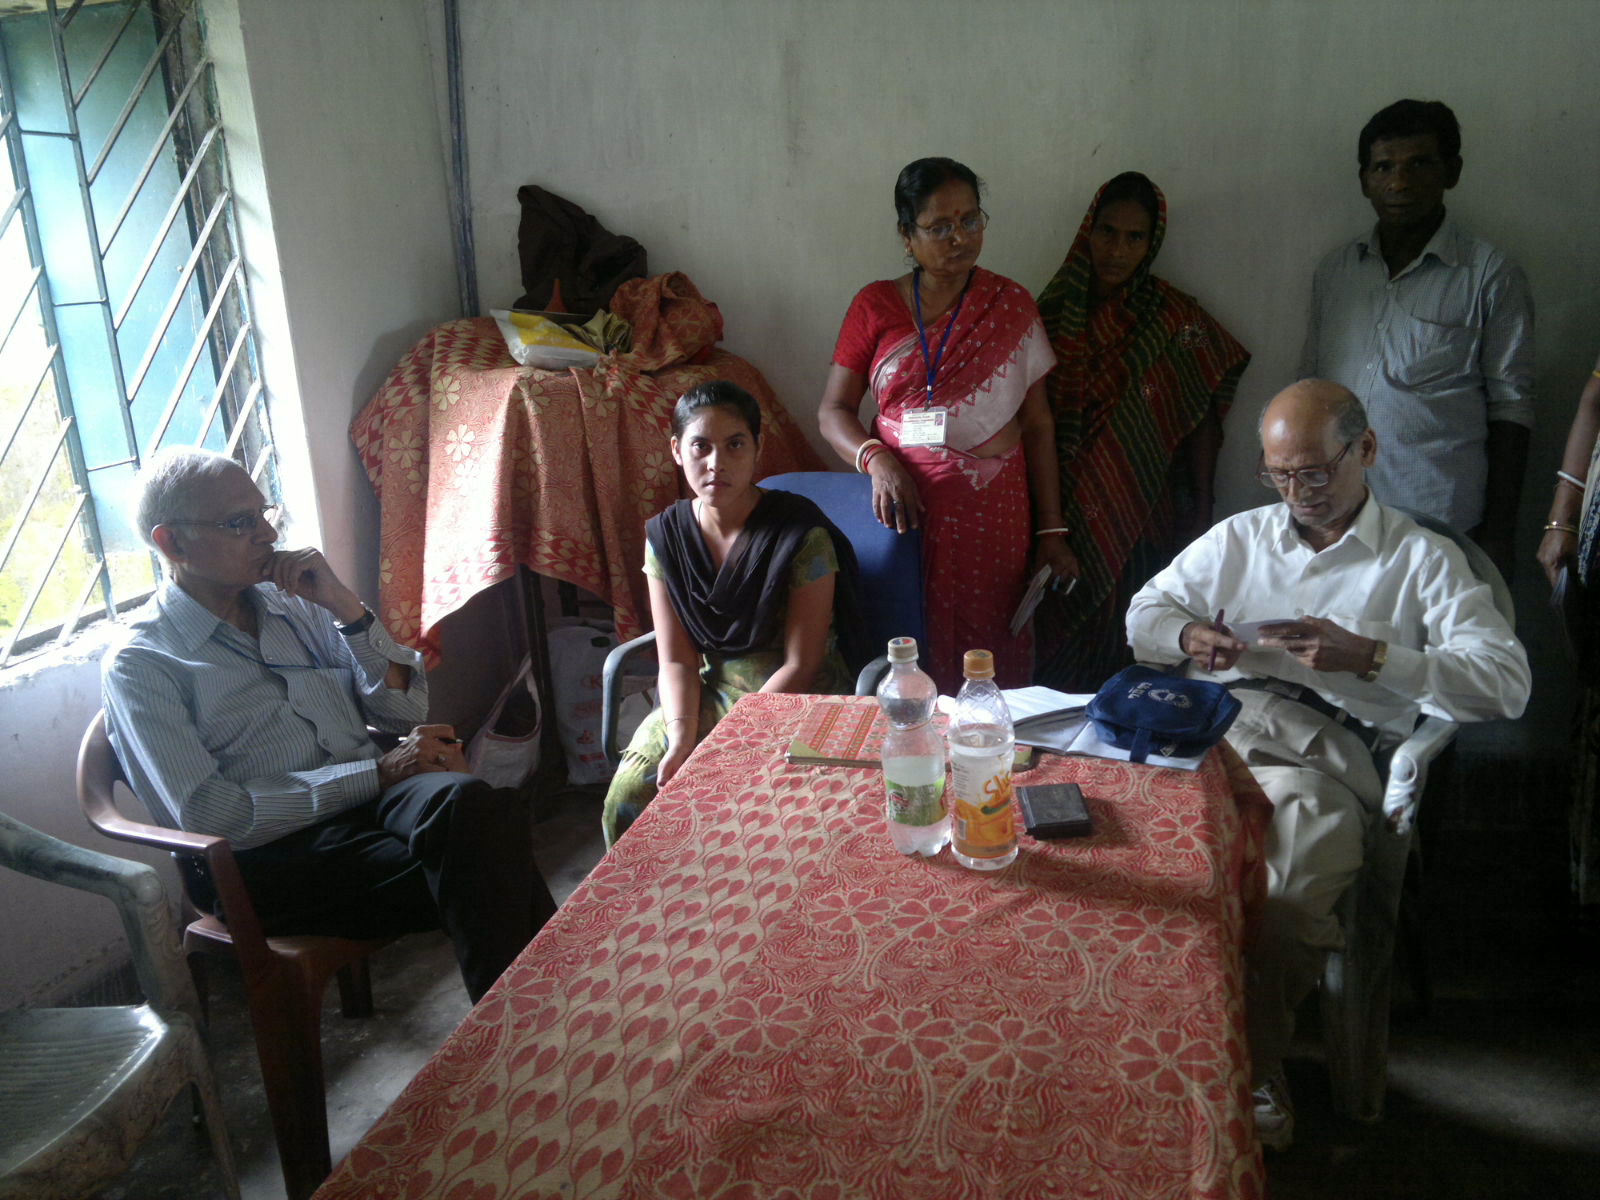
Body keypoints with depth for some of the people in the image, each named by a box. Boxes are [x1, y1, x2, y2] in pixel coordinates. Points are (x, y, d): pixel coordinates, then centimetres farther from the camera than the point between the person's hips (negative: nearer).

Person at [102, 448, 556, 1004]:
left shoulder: (296, 604, 17)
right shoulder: (139, 665, 1)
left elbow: (406, 710, 13)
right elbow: (207, 817, -11)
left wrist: (345, 606, -1)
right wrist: (379, 773, -14)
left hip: (380, 797, 5)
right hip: (278, 855, -5)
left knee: (465, 799, -32)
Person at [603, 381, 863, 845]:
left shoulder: (801, 532, -15)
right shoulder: (665, 536, 0)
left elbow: (801, 666, -14)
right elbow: (677, 659, -1)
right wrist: (682, 736, -19)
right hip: (712, 695, 4)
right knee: (628, 796, -15)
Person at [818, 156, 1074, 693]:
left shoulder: (1010, 306, 7)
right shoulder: (874, 306, 5)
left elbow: (1037, 424, 7)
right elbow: (834, 410, 5)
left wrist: (1051, 531, 4)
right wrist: (877, 459, -16)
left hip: (993, 514, 1)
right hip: (904, 506, 0)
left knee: (989, 661, 1)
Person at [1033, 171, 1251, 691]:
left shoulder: (1176, 320, -1)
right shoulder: (1055, 313, 5)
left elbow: (1201, 421, 1)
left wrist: (1200, 513, -2)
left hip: (1142, 517, -2)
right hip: (1062, 514, 2)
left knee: (1126, 655, 0)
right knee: (1062, 648, 6)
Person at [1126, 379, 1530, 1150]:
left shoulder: (1422, 559, 15)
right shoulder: (1239, 536, 28)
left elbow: (1506, 682, 2)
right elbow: (1144, 614, 29)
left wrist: (1368, 655, -11)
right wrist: (1187, 637, 4)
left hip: (1323, 748, -3)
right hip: (1213, 728, 3)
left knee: (1288, 906, -32)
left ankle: (1256, 1067, -6)